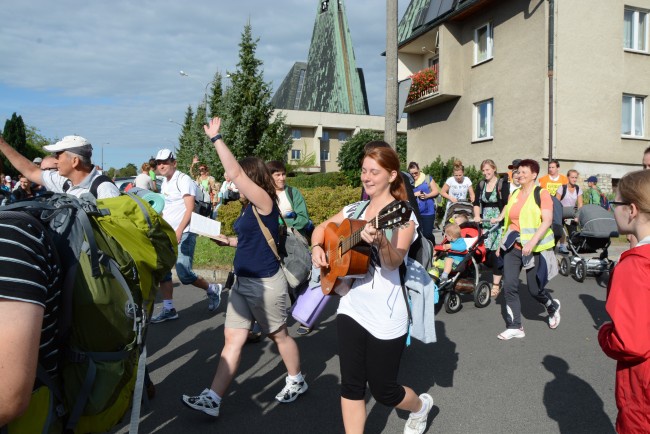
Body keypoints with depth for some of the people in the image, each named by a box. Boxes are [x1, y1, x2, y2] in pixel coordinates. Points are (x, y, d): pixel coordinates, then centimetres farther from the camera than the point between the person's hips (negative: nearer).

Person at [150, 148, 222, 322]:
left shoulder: (183, 180, -10)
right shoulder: (164, 182, 15)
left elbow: (190, 209, -18)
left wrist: (179, 231, -29)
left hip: (184, 234, -8)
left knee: (184, 274, -12)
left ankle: (213, 289, 13)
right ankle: (168, 309, 14)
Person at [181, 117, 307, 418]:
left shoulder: (264, 202, -17)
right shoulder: (250, 207, 10)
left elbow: (234, 172, -27)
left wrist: (216, 138, -21)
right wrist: (228, 241, 10)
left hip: (266, 283, -8)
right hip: (243, 282, 8)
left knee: (279, 335, 12)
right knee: (232, 340, 7)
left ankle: (296, 381, 35)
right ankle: (212, 398, 10)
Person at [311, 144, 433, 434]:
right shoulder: (355, 209, 6)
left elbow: (394, 260, -26)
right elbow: (322, 227, 19)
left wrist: (380, 242, -47)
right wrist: (317, 247, -2)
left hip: (385, 315, -5)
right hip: (351, 307, 5)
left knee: (383, 390, 10)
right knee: (351, 385, 9)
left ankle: (421, 406, 42)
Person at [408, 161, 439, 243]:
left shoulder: (427, 178, 2)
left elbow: (436, 191, 2)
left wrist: (427, 195, -14)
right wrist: (414, 194, -13)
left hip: (428, 211, -2)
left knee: (427, 234, -1)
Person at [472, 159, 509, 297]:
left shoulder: (502, 184, -5)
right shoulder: (481, 185, 11)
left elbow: (506, 204, -12)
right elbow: (477, 202, 7)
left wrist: (500, 217, -24)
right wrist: (477, 216, -10)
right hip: (484, 222, 5)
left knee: (495, 252, -8)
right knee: (484, 252, -3)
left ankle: (496, 284, -1)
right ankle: (499, 273, 22)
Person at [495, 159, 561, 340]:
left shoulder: (542, 194, -6)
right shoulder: (514, 195, 11)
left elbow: (547, 221, -16)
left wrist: (532, 242, -26)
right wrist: (503, 242, 15)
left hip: (534, 248, -5)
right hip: (513, 246, 5)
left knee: (535, 289, 4)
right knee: (509, 286, -4)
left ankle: (553, 306, 38)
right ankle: (514, 327, 6)